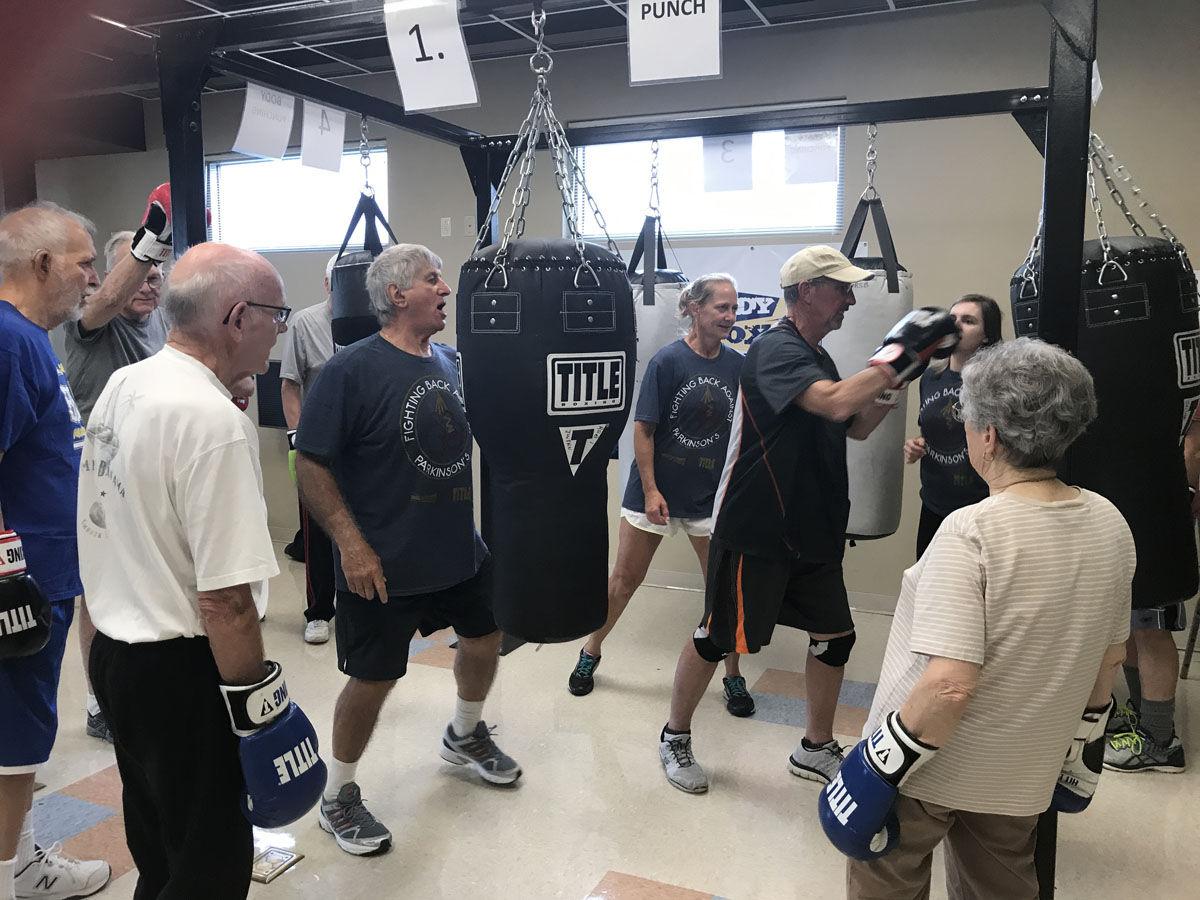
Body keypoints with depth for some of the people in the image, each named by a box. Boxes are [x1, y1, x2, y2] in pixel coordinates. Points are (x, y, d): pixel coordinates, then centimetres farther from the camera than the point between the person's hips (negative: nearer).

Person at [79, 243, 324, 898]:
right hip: (179, 671, -9)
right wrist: (258, 704, -17)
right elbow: (224, 598, -25)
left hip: (113, 648, 9)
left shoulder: (121, 385, 3)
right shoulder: (214, 421, -25)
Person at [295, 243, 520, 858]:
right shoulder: (351, 369, -17)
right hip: (383, 567, -7)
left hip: (461, 551, 7)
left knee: (485, 638, 21)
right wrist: (351, 543, -22)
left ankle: (465, 735, 49)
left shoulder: (451, 362, 4)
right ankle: (338, 796, 29)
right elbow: (311, 463, -18)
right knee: (373, 680, 5)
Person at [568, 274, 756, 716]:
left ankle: (733, 676, 21)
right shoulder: (668, 360, -11)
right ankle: (590, 652, 30)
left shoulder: (736, 365, 0)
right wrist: (650, 490, -14)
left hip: (711, 494, 3)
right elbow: (643, 429, -11)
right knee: (625, 579, 8)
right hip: (656, 491, -3)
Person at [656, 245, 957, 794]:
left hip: (813, 533, 9)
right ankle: (675, 737, 24)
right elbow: (837, 404, -32)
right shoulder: (776, 349, -17)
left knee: (834, 635, 12)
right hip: (755, 533, -9)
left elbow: (856, 427, 18)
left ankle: (816, 749, 30)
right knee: (717, 639, 4)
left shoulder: (816, 357, 14)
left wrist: (898, 377, 5)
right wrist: (896, 354, -23)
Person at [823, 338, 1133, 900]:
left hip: (932, 764, -6)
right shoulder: (1111, 526, -6)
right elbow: (1110, 657, 6)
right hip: (1023, 771, 6)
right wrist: (1081, 744, 20)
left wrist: (879, 770, -17)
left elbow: (950, 684, -29)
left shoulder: (971, 532, -27)